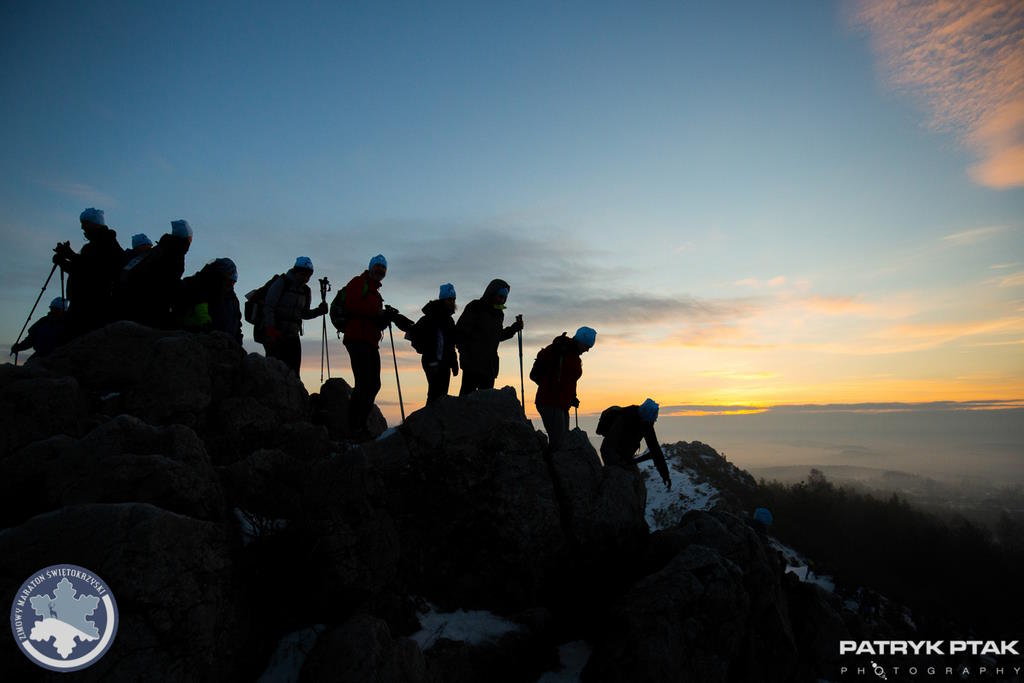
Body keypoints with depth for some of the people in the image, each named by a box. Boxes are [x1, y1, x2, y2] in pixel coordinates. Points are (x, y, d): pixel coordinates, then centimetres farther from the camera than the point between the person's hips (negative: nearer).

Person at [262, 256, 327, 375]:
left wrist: (319, 311, 1)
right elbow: (268, 308, -10)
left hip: (292, 336, 6)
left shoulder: (306, 291, 13)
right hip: (275, 335, -5)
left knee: (293, 374, 0)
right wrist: (270, 330, -21)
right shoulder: (281, 283, -5)